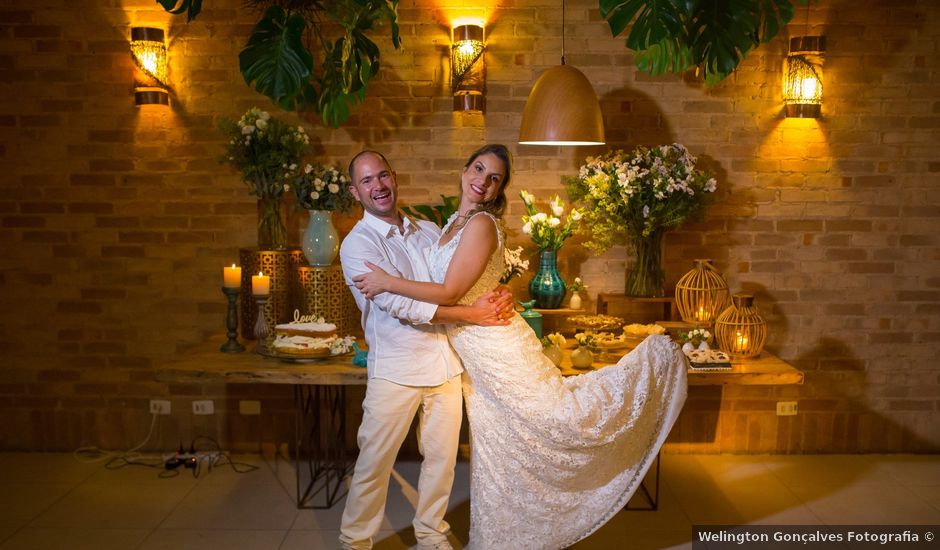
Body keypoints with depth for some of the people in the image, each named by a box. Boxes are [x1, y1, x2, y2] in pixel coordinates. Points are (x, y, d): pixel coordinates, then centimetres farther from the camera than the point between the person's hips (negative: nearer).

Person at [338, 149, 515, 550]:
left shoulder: (428, 231, 10)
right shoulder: (357, 244, -8)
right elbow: (401, 305, -19)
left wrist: (500, 294, -10)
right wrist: (473, 314, -21)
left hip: (446, 362, 5)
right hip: (395, 370, -5)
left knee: (442, 456, 14)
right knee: (374, 462, 3)